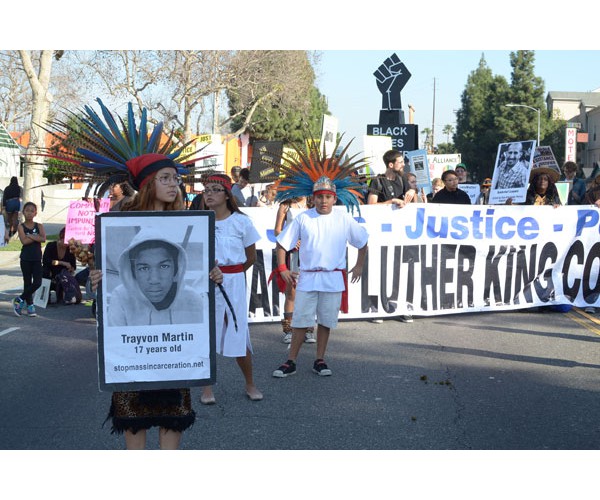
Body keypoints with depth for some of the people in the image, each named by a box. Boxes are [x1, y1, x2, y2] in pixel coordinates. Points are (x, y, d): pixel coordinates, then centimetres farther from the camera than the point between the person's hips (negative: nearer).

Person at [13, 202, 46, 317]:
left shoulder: (39, 226, 4)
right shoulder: (21, 226, -2)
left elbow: (43, 238, -13)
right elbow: (24, 241, -16)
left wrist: (30, 236, -15)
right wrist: (36, 237, -11)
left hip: (37, 258, 2)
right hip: (26, 258, -2)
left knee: (37, 283, -6)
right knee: (27, 282, 5)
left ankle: (20, 299, 9)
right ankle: (29, 305, 14)